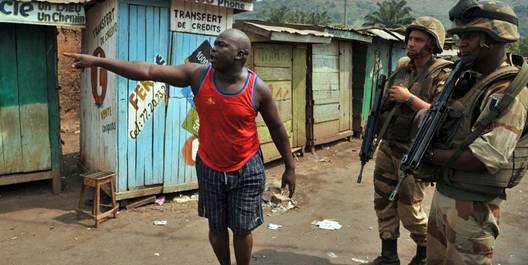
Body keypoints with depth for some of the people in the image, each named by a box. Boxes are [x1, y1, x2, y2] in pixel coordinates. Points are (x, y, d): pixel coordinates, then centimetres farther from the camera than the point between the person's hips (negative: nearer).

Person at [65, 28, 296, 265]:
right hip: (209, 168, 2)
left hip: (247, 170, -2)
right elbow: (148, 71, -15)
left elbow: (277, 128, -2)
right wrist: (97, 61, -19)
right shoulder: (198, 75, -12)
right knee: (216, 227, 16)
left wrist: (290, 167, 3)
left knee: (242, 230, 9)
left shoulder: (258, 89, -14)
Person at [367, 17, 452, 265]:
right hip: (387, 147, 7)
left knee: (409, 209, 2)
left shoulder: (441, 76, -10)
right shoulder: (401, 69, 10)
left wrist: (409, 98, -20)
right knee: (383, 202, 10)